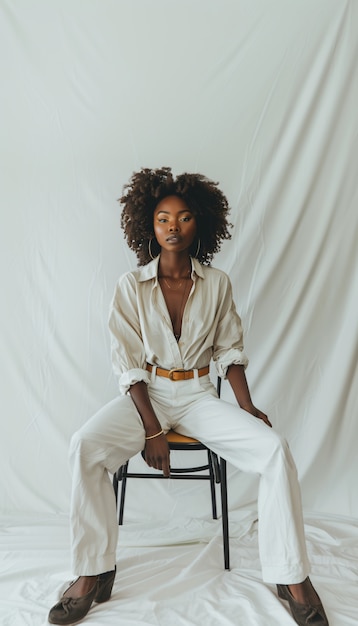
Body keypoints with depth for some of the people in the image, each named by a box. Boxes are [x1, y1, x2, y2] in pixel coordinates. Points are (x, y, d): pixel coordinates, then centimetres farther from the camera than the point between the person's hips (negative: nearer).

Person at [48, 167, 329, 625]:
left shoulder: (217, 284, -1)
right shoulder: (131, 286, -6)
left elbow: (229, 350, 6)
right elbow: (128, 364, -7)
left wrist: (247, 406, -7)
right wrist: (152, 429, -15)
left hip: (199, 394, 1)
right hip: (147, 393, -1)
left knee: (275, 449, -22)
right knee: (85, 446, -28)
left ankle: (291, 577, -6)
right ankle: (93, 574, -11)